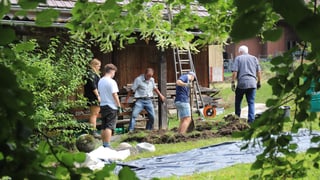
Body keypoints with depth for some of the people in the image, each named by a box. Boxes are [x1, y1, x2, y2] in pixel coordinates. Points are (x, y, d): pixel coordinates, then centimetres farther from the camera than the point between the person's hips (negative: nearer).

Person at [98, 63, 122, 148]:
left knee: (103, 127, 12)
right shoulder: (112, 82, -14)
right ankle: (107, 145, -10)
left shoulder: (100, 81, 9)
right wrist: (119, 105, -9)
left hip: (102, 105, 7)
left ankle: (103, 144, 16)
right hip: (111, 106, -7)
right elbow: (114, 95, -16)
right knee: (109, 127, -6)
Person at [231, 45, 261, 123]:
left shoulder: (238, 58, 4)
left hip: (241, 83, -2)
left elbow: (235, 72, -5)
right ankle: (251, 120, -4)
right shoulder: (254, 58, 13)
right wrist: (259, 82, 18)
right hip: (252, 83, 2)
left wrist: (232, 82, -2)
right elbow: (258, 72, 10)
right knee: (251, 103, 4)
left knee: (238, 102, 12)